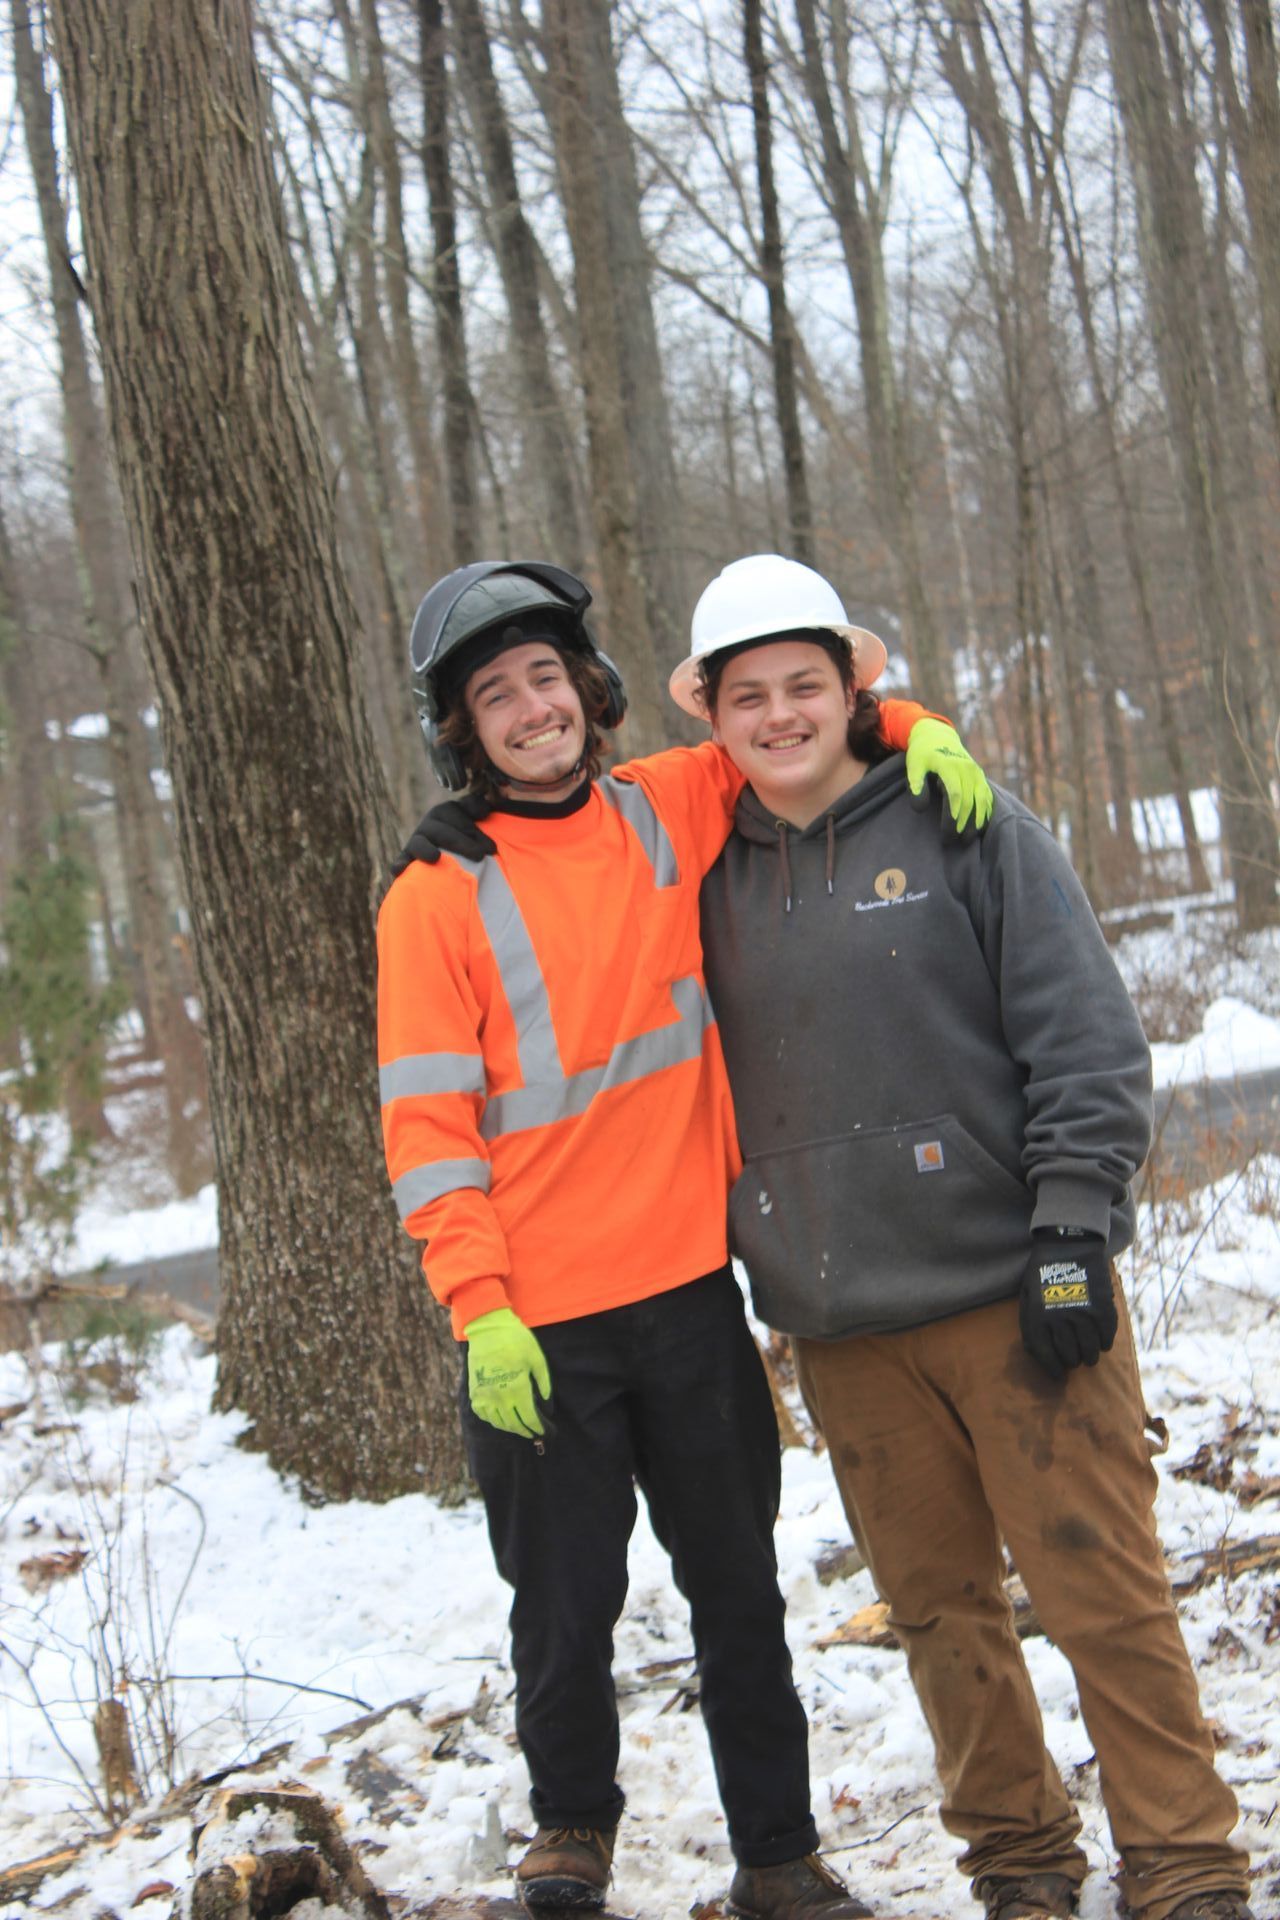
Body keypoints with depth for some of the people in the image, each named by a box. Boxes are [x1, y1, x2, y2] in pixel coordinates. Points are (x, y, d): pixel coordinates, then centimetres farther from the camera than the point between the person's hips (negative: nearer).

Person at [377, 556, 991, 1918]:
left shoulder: (670, 810, 3)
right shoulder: (436, 899, -6)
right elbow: (427, 1122, -9)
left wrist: (915, 729, -1)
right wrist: (478, 1306, -16)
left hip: (688, 1285, 3)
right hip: (538, 1321, -3)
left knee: (739, 1591, 12)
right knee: (566, 1606, 7)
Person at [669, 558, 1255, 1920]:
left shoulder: (966, 829, 0)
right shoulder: (713, 889, 10)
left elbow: (1085, 1039, -5)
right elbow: (706, 1093, 18)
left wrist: (1073, 1230, -12)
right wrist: (747, 1265, 13)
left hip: (1012, 1295, -3)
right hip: (842, 1335, 4)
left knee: (1102, 1591, -2)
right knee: (939, 1607, 10)